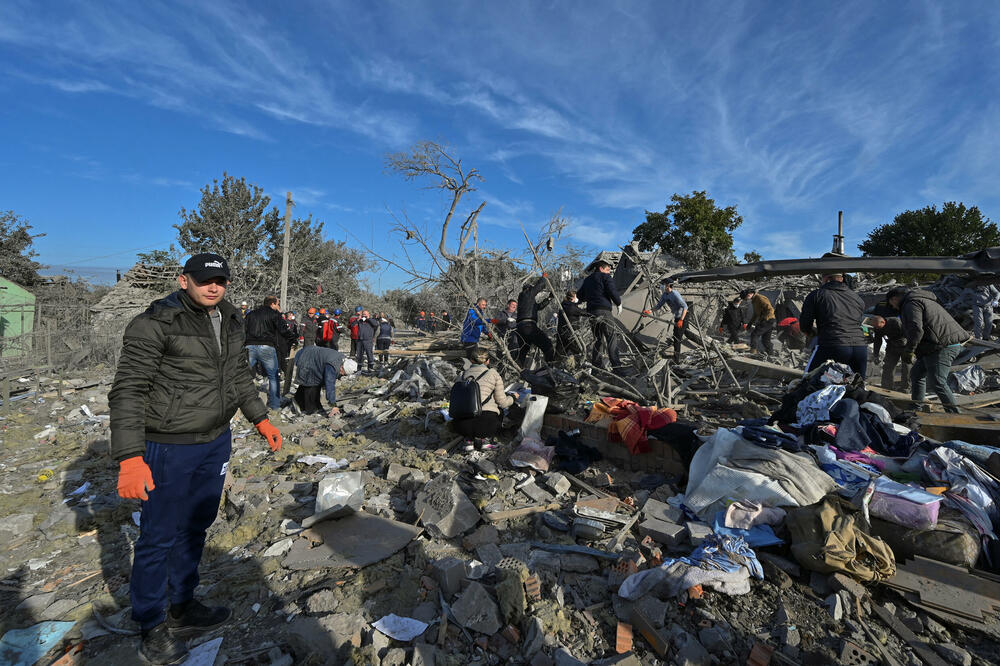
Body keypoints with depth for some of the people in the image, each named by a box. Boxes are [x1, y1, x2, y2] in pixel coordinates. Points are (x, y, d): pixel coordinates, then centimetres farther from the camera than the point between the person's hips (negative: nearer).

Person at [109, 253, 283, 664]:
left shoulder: (230, 321, 6)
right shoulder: (156, 323, -15)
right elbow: (128, 391, -17)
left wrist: (260, 418, 15)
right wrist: (130, 458, -23)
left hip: (216, 442, 7)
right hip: (169, 448, -7)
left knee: (196, 527, 20)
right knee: (160, 537, 9)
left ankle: (182, 610, 40)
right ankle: (152, 627, 32)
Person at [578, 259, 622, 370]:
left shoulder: (587, 280, 24)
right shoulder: (605, 277, 2)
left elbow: (580, 296, 25)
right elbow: (612, 291, -10)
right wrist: (618, 303, 4)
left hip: (591, 311, 7)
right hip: (603, 311, -7)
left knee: (598, 338, 12)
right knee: (611, 336, -9)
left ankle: (595, 363, 8)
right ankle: (615, 363, -17)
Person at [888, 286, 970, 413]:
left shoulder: (911, 304, -10)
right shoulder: (922, 299, 23)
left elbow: (916, 329, -22)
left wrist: (908, 350, -13)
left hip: (942, 347, -11)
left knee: (937, 382, -12)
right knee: (916, 373, 19)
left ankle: (954, 415, -9)